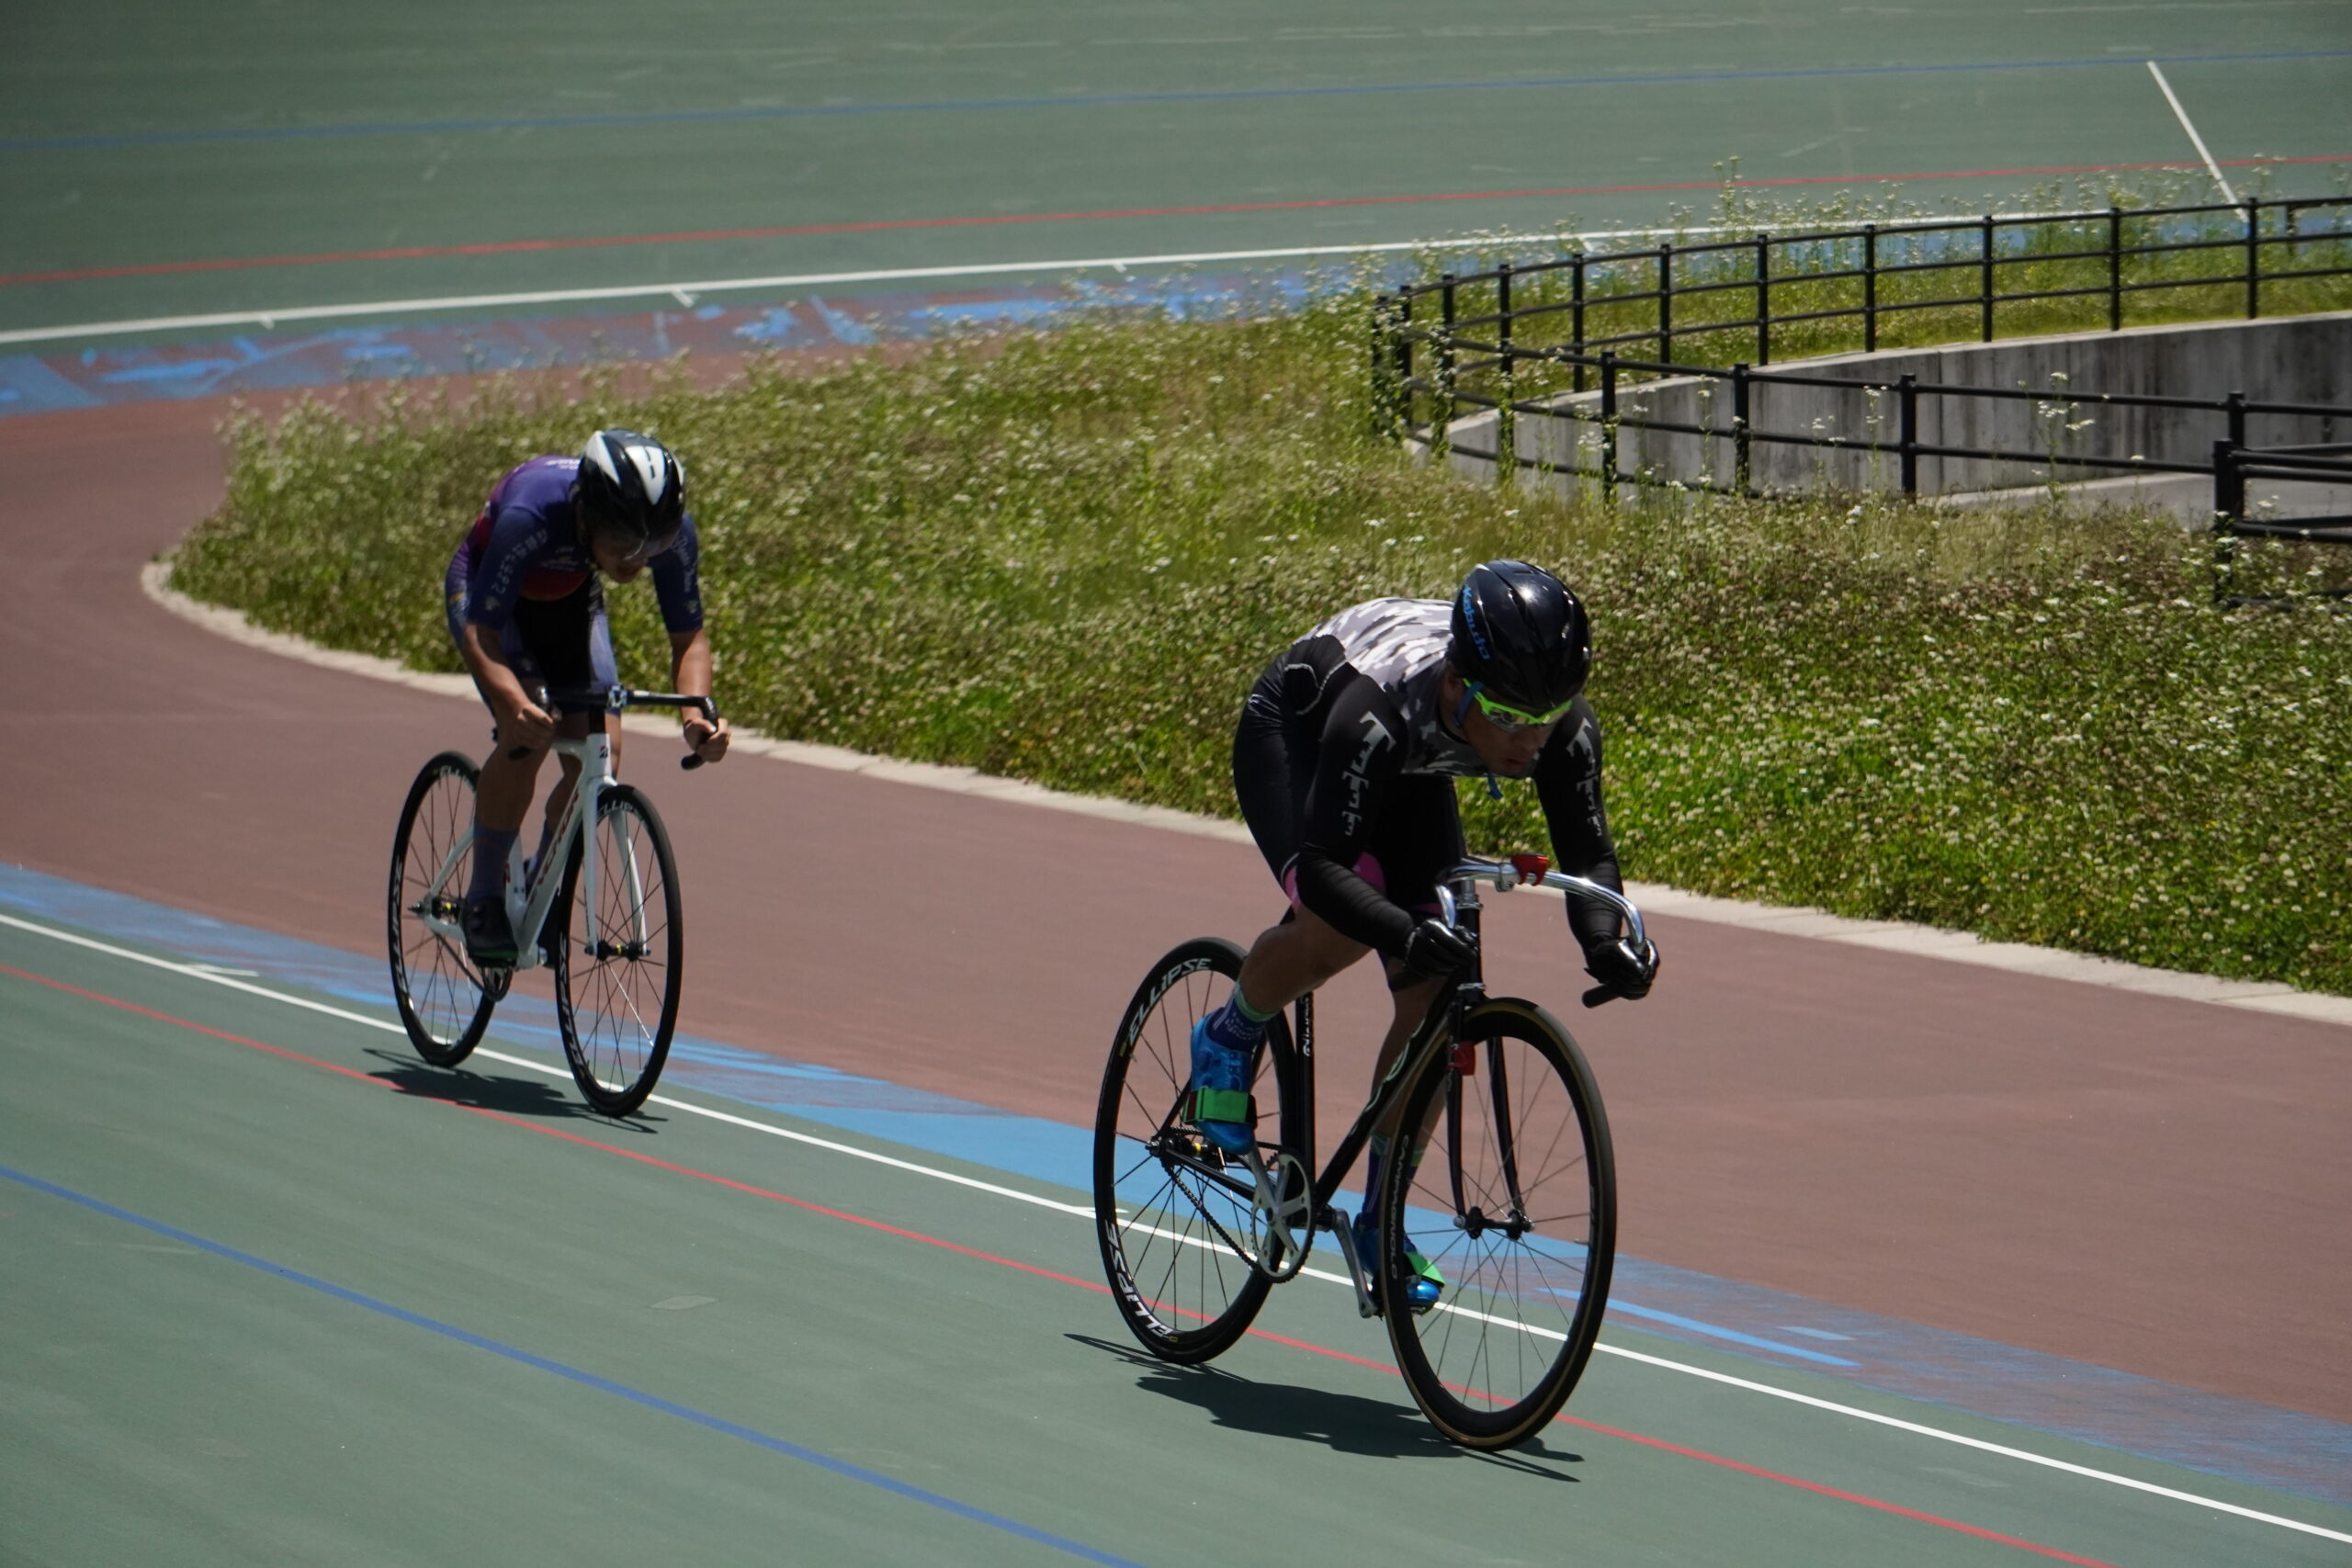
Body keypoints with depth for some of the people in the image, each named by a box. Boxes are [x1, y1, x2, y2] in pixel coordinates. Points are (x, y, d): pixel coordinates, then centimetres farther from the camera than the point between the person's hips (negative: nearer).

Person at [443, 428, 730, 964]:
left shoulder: (673, 532, -30)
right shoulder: (530, 516, -42)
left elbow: (689, 638, -17)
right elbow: (479, 634, -39)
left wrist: (696, 715, -36)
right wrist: (515, 702, -58)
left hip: (568, 598, 4)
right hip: (484, 588, -4)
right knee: (528, 736, -26)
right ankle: (484, 899, -10)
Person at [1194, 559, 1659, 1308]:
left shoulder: (1564, 724, -32)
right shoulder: (1383, 708, -45)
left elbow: (1587, 851, -25)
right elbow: (1325, 867, -46)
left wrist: (1605, 942, -46)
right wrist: (1408, 932, -64)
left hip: (1409, 771, 5)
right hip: (1292, 734, -5)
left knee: (1435, 995, -7)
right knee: (1339, 926, -33)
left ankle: (1380, 1220, 8)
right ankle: (1228, 1039, 0)